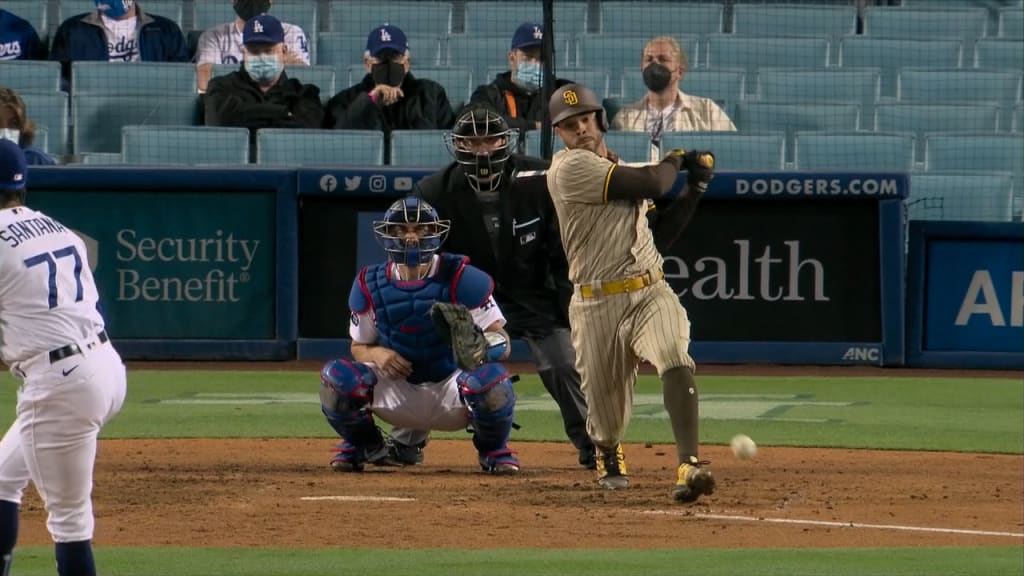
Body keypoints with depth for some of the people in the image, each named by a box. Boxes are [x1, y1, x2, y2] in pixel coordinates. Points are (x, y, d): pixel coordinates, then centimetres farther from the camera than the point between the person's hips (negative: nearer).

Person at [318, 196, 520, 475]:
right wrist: (376, 353, -17)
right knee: (337, 376, -25)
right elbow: (359, 347, 8)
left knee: (492, 379, -36)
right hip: (397, 393, 2)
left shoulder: (462, 279, -12)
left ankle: (493, 449, -1)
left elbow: (502, 343, -15)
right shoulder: (369, 285, -2)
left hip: (451, 392, -2)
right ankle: (363, 445, 9)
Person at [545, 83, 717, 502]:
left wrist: (694, 188, 6)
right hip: (597, 305, -4)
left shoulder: (622, 168, 16)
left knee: (674, 358, -26)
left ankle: (689, 465, -37)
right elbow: (653, 185, -17)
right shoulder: (570, 168, -11)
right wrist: (676, 159, 4)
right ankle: (608, 456, 44)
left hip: (650, 291, 4)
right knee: (605, 402, 6)